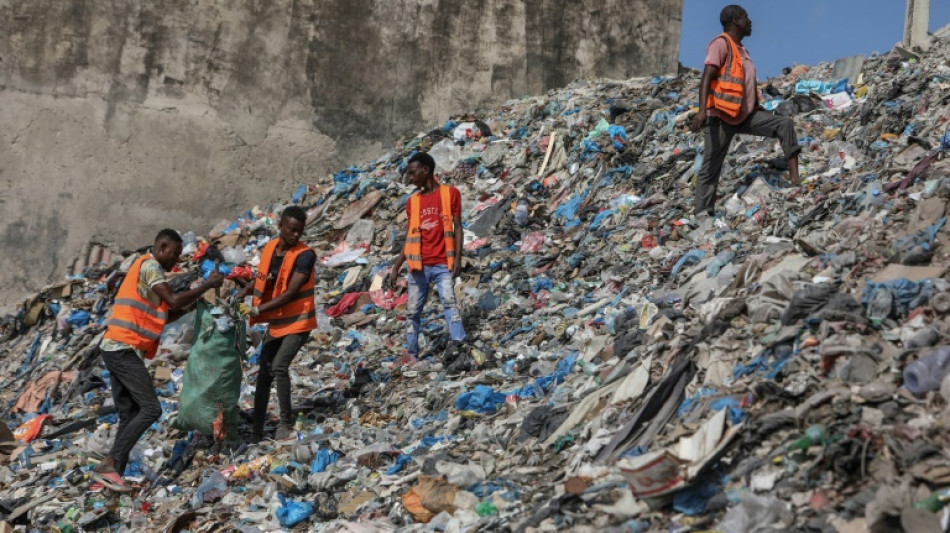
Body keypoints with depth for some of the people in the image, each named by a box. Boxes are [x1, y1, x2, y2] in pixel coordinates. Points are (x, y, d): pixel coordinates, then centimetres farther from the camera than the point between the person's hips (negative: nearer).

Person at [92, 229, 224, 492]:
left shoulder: (147, 268, 23)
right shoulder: (149, 266, -7)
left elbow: (165, 315, 25)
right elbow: (173, 301, -18)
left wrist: (193, 302, 13)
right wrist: (207, 285, -7)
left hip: (117, 349, 10)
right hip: (124, 349, -10)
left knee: (129, 415, 7)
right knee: (150, 408, -13)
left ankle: (115, 472, 1)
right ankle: (108, 464, -18)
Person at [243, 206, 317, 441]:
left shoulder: (305, 255, -19)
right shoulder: (269, 249, 0)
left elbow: (291, 293, -24)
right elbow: (261, 279, 15)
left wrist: (259, 310, -25)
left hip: (298, 322, -6)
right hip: (276, 322, 6)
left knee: (279, 366, -20)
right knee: (265, 372, 6)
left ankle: (286, 422, -6)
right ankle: (256, 429, 14)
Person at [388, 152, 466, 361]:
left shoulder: (450, 193, 2)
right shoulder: (413, 201, 14)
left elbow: (457, 227, -1)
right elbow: (409, 238, 16)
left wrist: (457, 258, -11)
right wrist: (396, 267, 11)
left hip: (443, 264, -4)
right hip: (418, 265, 4)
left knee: (449, 300, -24)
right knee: (412, 311, 5)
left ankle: (458, 342, -33)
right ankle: (412, 354, 12)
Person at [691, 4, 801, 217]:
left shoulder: (740, 50, 20)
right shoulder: (721, 44, -8)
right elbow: (707, 77, -20)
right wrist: (702, 110, -32)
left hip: (745, 115, 8)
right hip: (721, 116, -8)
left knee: (785, 124, -8)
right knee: (711, 167, -5)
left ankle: (795, 179, -15)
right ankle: (701, 212, 1)